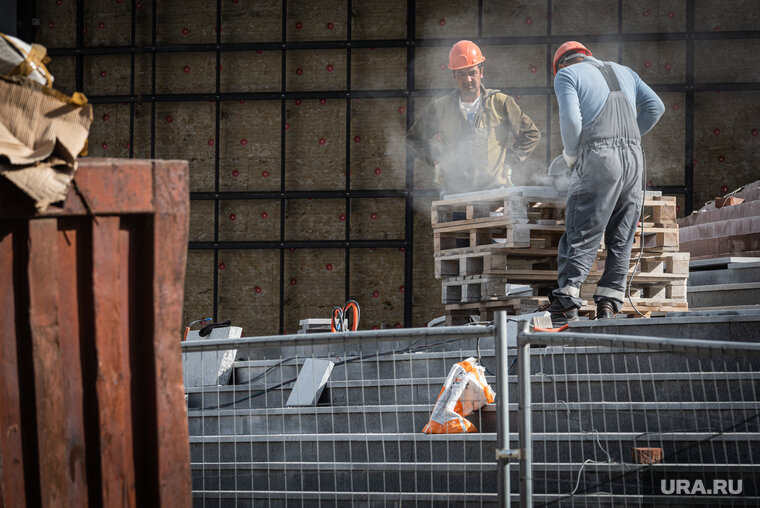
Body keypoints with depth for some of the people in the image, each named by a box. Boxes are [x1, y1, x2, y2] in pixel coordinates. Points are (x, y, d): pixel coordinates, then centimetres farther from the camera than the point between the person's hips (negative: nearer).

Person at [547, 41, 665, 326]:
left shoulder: (566, 75, 7)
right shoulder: (623, 72, 25)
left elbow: (571, 119, -8)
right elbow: (655, 106, 18)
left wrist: (571, 155, 7)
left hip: (597, 156, -5)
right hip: (634, 157, 5)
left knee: (581, 237, -6)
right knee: (621, 239, 8)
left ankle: (566, 300, -14)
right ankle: (608, 305, 3)